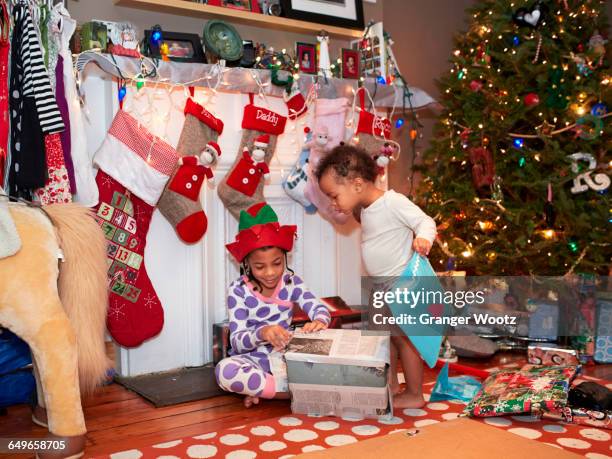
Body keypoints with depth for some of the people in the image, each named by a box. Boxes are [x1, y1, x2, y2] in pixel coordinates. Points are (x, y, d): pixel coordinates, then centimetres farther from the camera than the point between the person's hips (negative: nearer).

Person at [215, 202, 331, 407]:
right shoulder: (238, 291, -11)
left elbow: (318, 307, -11)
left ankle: (259, 389, -17)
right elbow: (237, 341, -17)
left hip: (284, 354, 3)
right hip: (252, 358, -3)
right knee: (225, 370, -36)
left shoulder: (291, 282, -1)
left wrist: (319, 321, -36)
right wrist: (261, 333, -39)